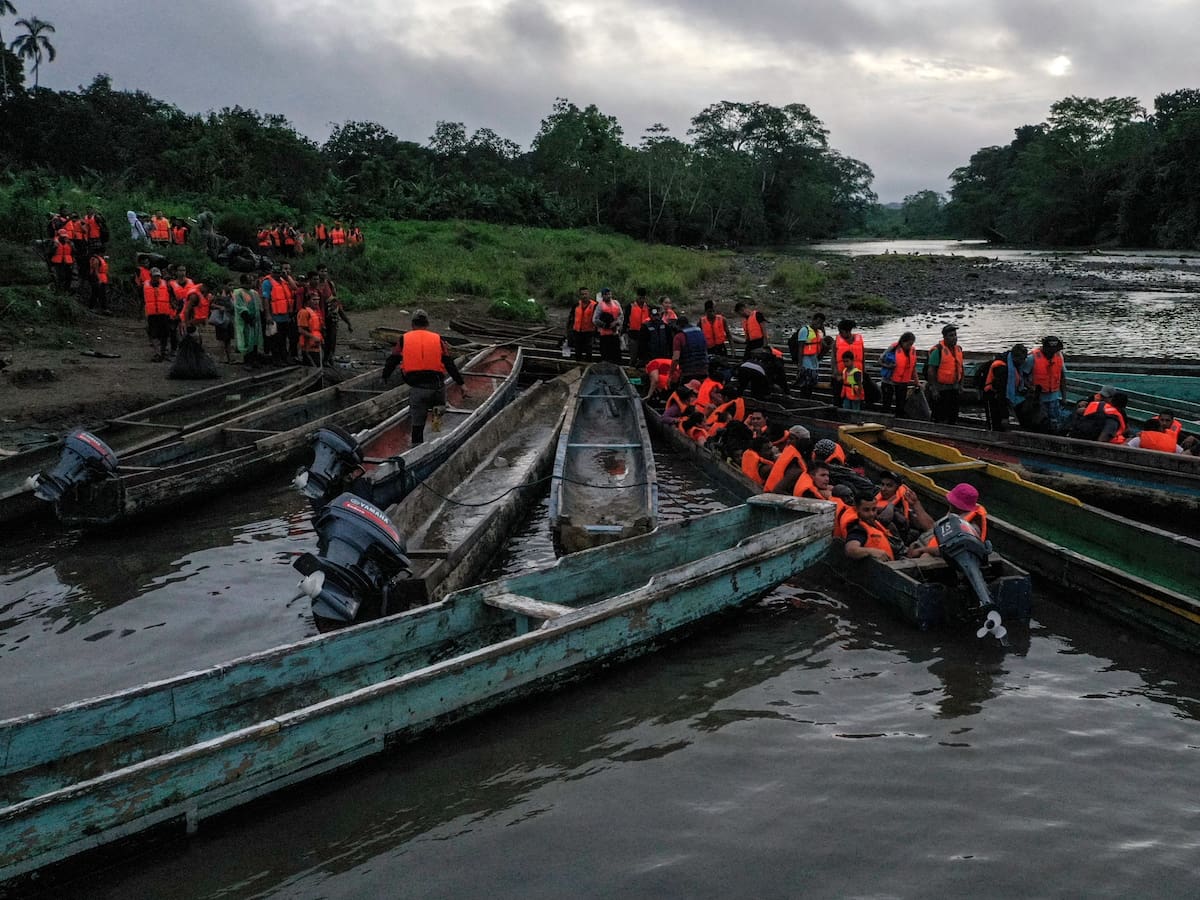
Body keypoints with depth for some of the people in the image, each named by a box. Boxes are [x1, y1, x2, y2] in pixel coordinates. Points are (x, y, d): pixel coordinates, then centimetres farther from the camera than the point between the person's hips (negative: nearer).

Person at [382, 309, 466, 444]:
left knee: (417, 423, 9)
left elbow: (391, 362, 14)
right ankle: (437, 411, -2)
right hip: (437, 385, 0)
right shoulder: (437, 339, 9)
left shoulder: (404, 340, 9)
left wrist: (384, 378, 30)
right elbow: (450, 364, 5)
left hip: (417, 388, 0)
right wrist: (461, 384, 9)